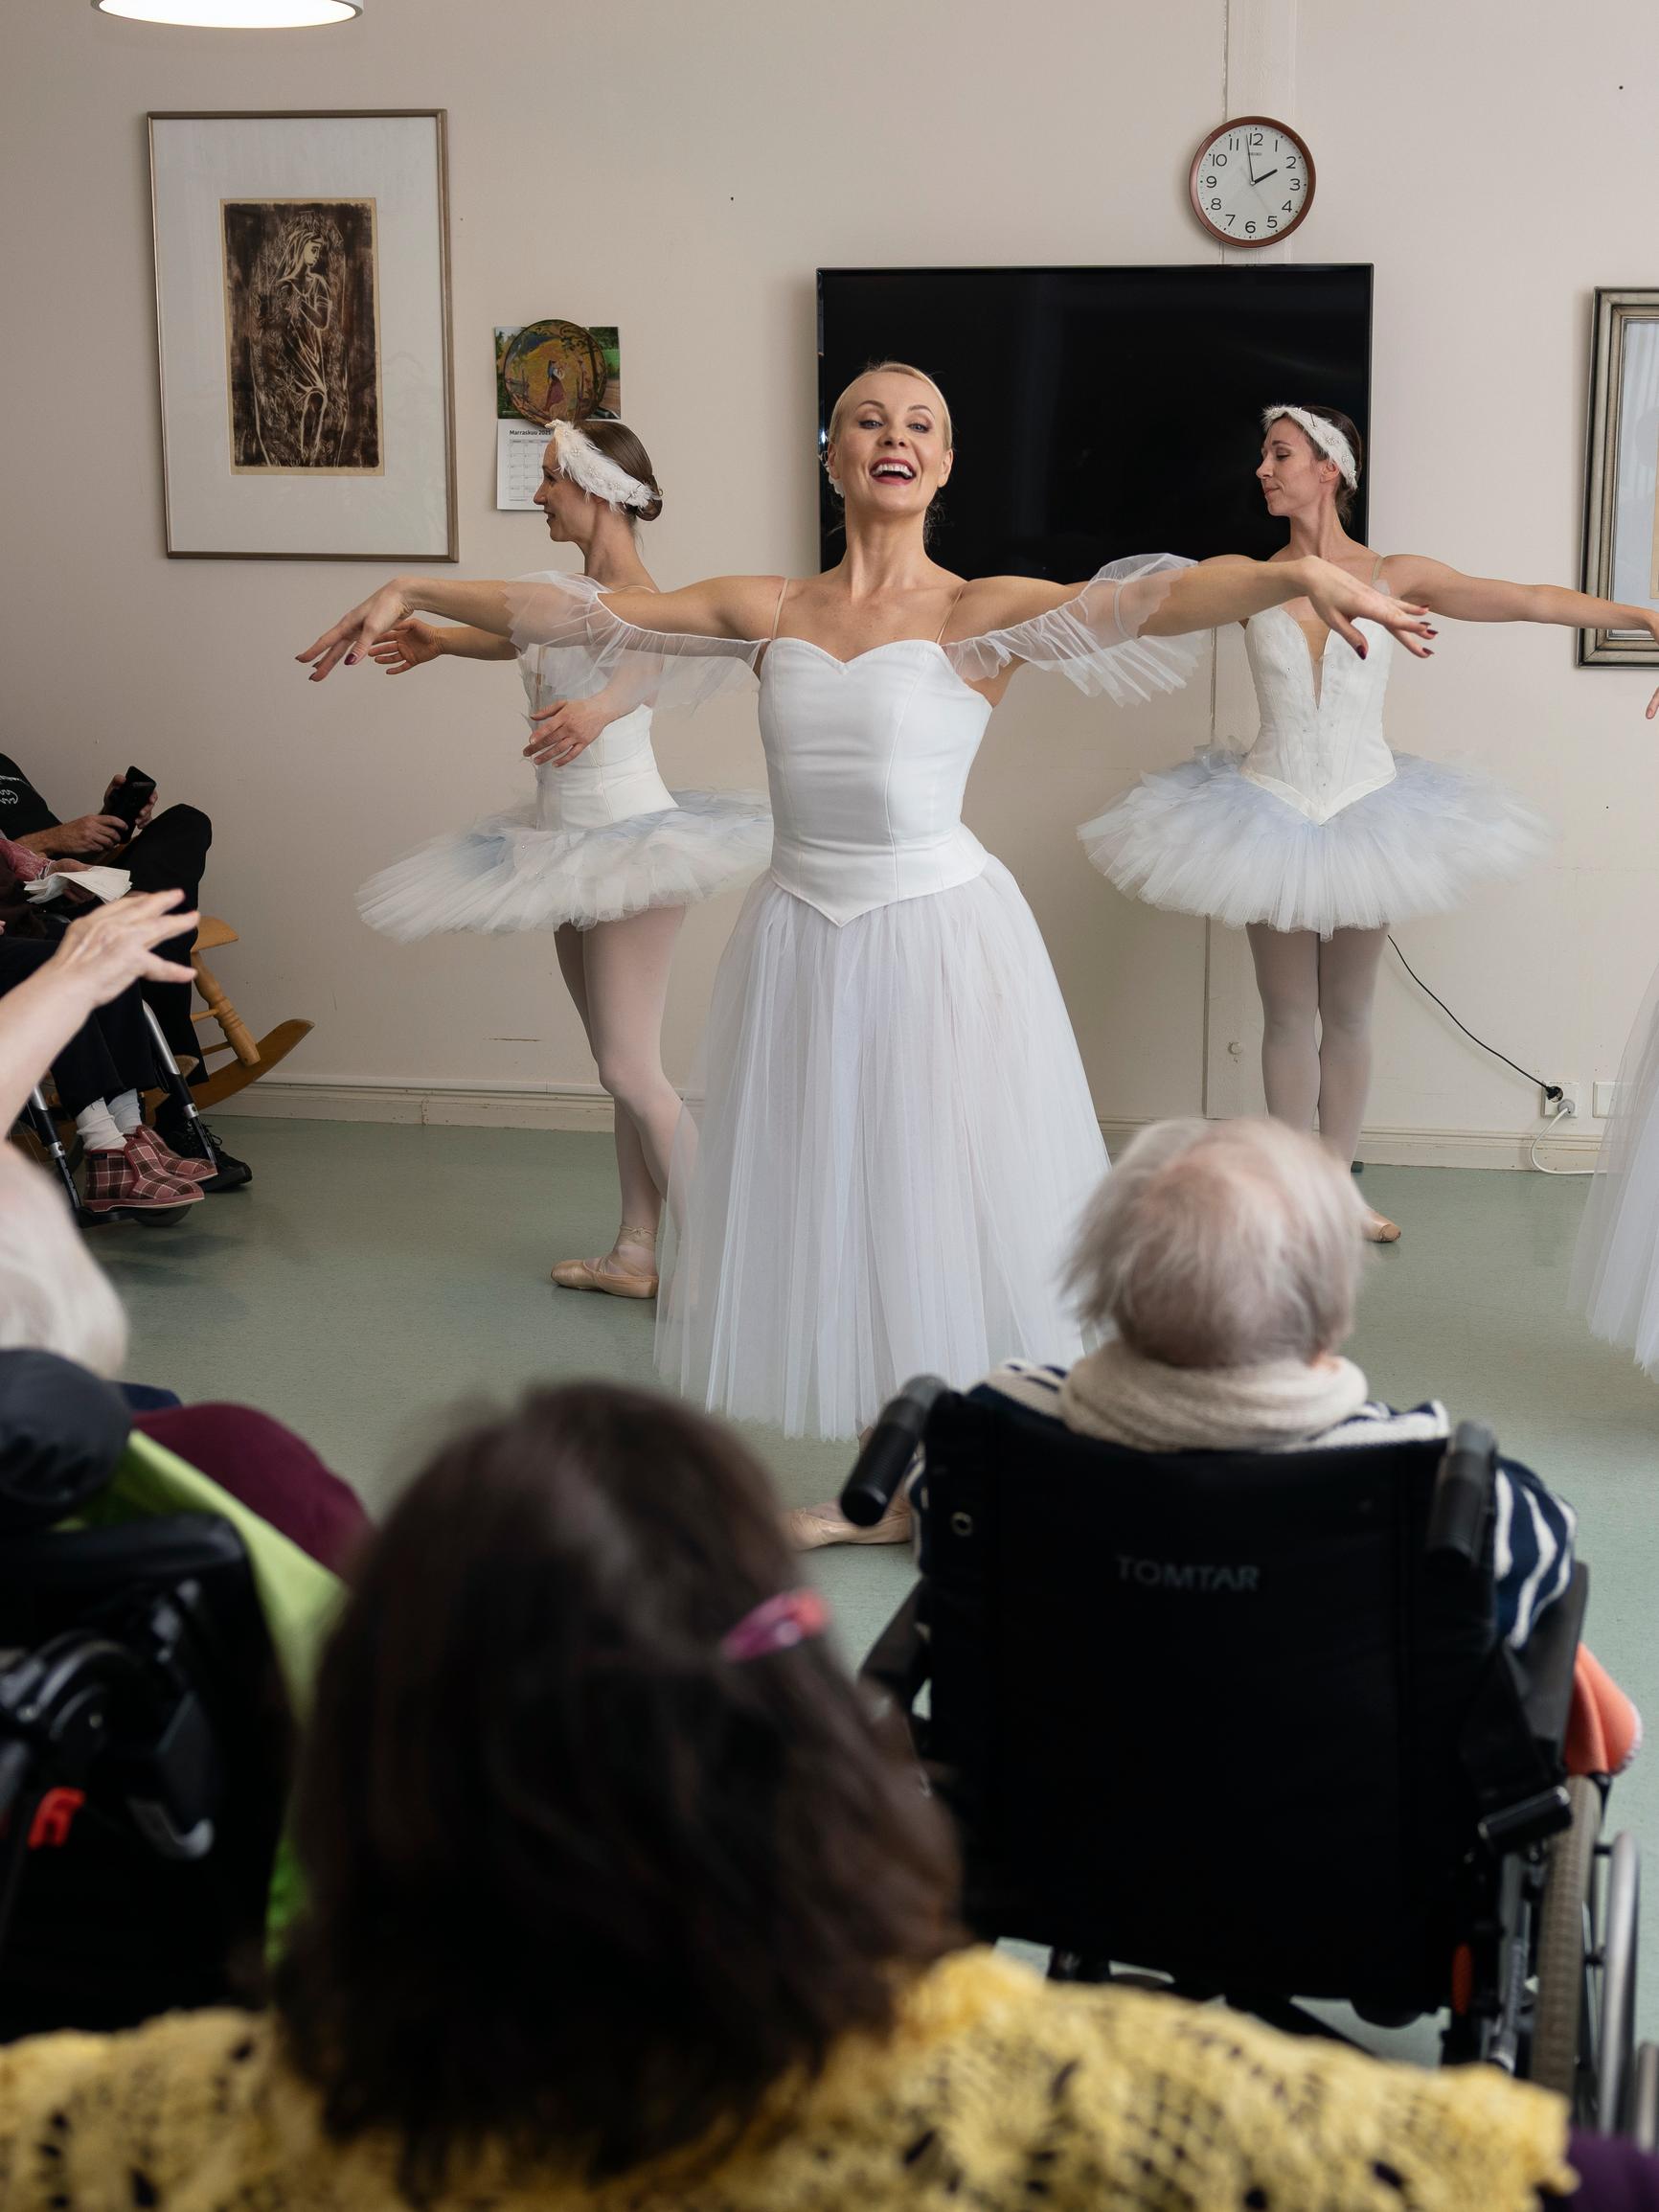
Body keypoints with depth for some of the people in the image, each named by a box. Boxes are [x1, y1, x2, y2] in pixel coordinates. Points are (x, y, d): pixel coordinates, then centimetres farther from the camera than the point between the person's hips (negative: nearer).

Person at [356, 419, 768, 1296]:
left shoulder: (632, 595, -18)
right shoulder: (579, 591, 9)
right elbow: (519, 634, 33)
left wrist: (599, 706, -62)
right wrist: (439, 639, 41)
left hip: (626, 843, -9)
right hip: (573, 845, 9)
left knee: (629, 1067, -8)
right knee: (620, 1064, 12)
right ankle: (635, 1255, 19)